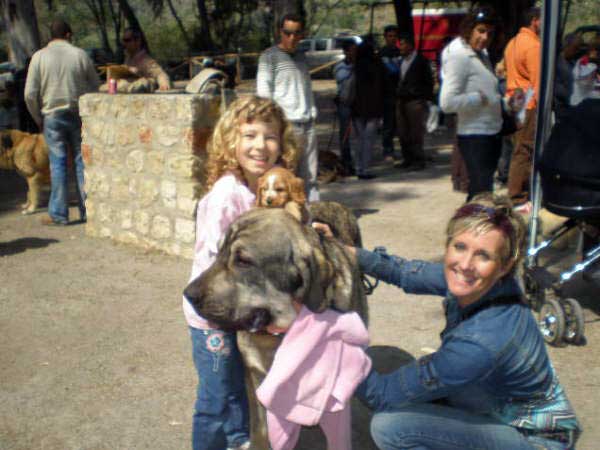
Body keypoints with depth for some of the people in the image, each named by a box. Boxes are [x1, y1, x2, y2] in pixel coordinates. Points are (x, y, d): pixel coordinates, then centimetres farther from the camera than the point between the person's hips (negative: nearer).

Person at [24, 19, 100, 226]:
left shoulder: (39, 57, -1)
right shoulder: (80, 55, 1)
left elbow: (30, 94, -6)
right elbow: (96, 86, 4)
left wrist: (38, 118, 7)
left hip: (52, 115, -1)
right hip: (79, 114, 1)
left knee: (58, 163, 2)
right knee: (82, 162, 6)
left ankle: (58, 214, 3)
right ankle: (87, 210, 8)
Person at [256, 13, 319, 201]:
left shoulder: (301, 56, 19)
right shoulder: (269, 56, -2)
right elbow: (263, 93, -7)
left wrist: (312, 114, 12)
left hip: (307, 123, 6)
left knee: (309, 175, 8)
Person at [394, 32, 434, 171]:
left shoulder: (421, 61, -3)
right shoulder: (402, 61, 15)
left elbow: (429, 82, -3)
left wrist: (425, 98, -7)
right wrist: (397, 95, 10)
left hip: (415, 101, -7)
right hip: (401, 101, 7)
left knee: (416, 133, -4)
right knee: (403, 132, 7)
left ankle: (418, 160, 3)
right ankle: (408, 159, 17)